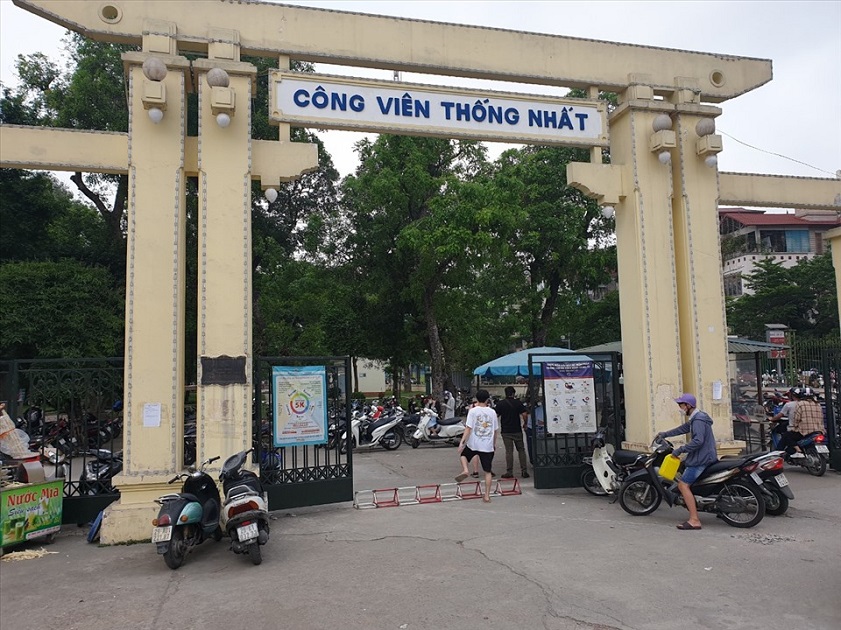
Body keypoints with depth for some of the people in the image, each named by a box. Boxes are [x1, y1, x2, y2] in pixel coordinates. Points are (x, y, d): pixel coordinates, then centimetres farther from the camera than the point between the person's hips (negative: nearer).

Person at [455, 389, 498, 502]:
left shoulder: (473, 411, -6)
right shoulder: (492, 412, 4)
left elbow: (468, 428, -12)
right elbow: (496, 430, 11)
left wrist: (462, 442, -10)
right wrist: (494, 443, 26)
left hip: (473, 444, -2)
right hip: (488, 446, 2)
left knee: (463, 454, 28)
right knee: (487, 472, 8)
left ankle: (465, 470, 1)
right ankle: (487, 496, 8)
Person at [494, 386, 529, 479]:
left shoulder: (500, 404, -2)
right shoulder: (518, 403, -2)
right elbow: (524, 414, -9)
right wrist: (525, 424, 8)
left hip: (506, 431, 0)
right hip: (517, 430, 0)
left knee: (509, 451, 2)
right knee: (521, 450, 10)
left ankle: (509, 472, 3)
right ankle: (524, 471, 8)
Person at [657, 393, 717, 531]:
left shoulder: (698, 420, -18)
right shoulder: (695, 419, 16)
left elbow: (698, 440, -28)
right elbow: (683, 428, 29)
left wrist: (680, 449, -23)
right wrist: (665, 434, 33)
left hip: (701, 458, -11)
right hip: (703, 456, 11)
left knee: (683, 485, -14)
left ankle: (694, 520, -17)